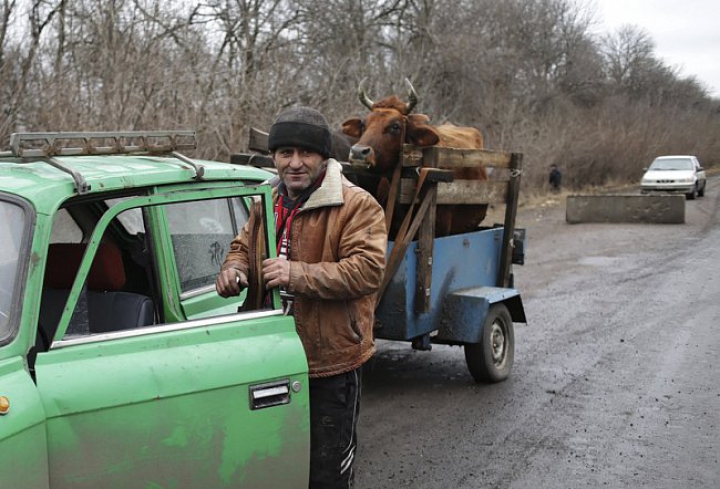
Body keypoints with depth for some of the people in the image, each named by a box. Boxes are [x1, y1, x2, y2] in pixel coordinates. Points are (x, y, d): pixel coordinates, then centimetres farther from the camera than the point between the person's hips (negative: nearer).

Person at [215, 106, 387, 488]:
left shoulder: (357, 206, -14)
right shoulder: (267, 203, 9)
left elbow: (368, 270, -23)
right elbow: (243, 247, 22)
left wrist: (297, 274, -31)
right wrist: (234, 269, -3)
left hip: (330, 364, -6)